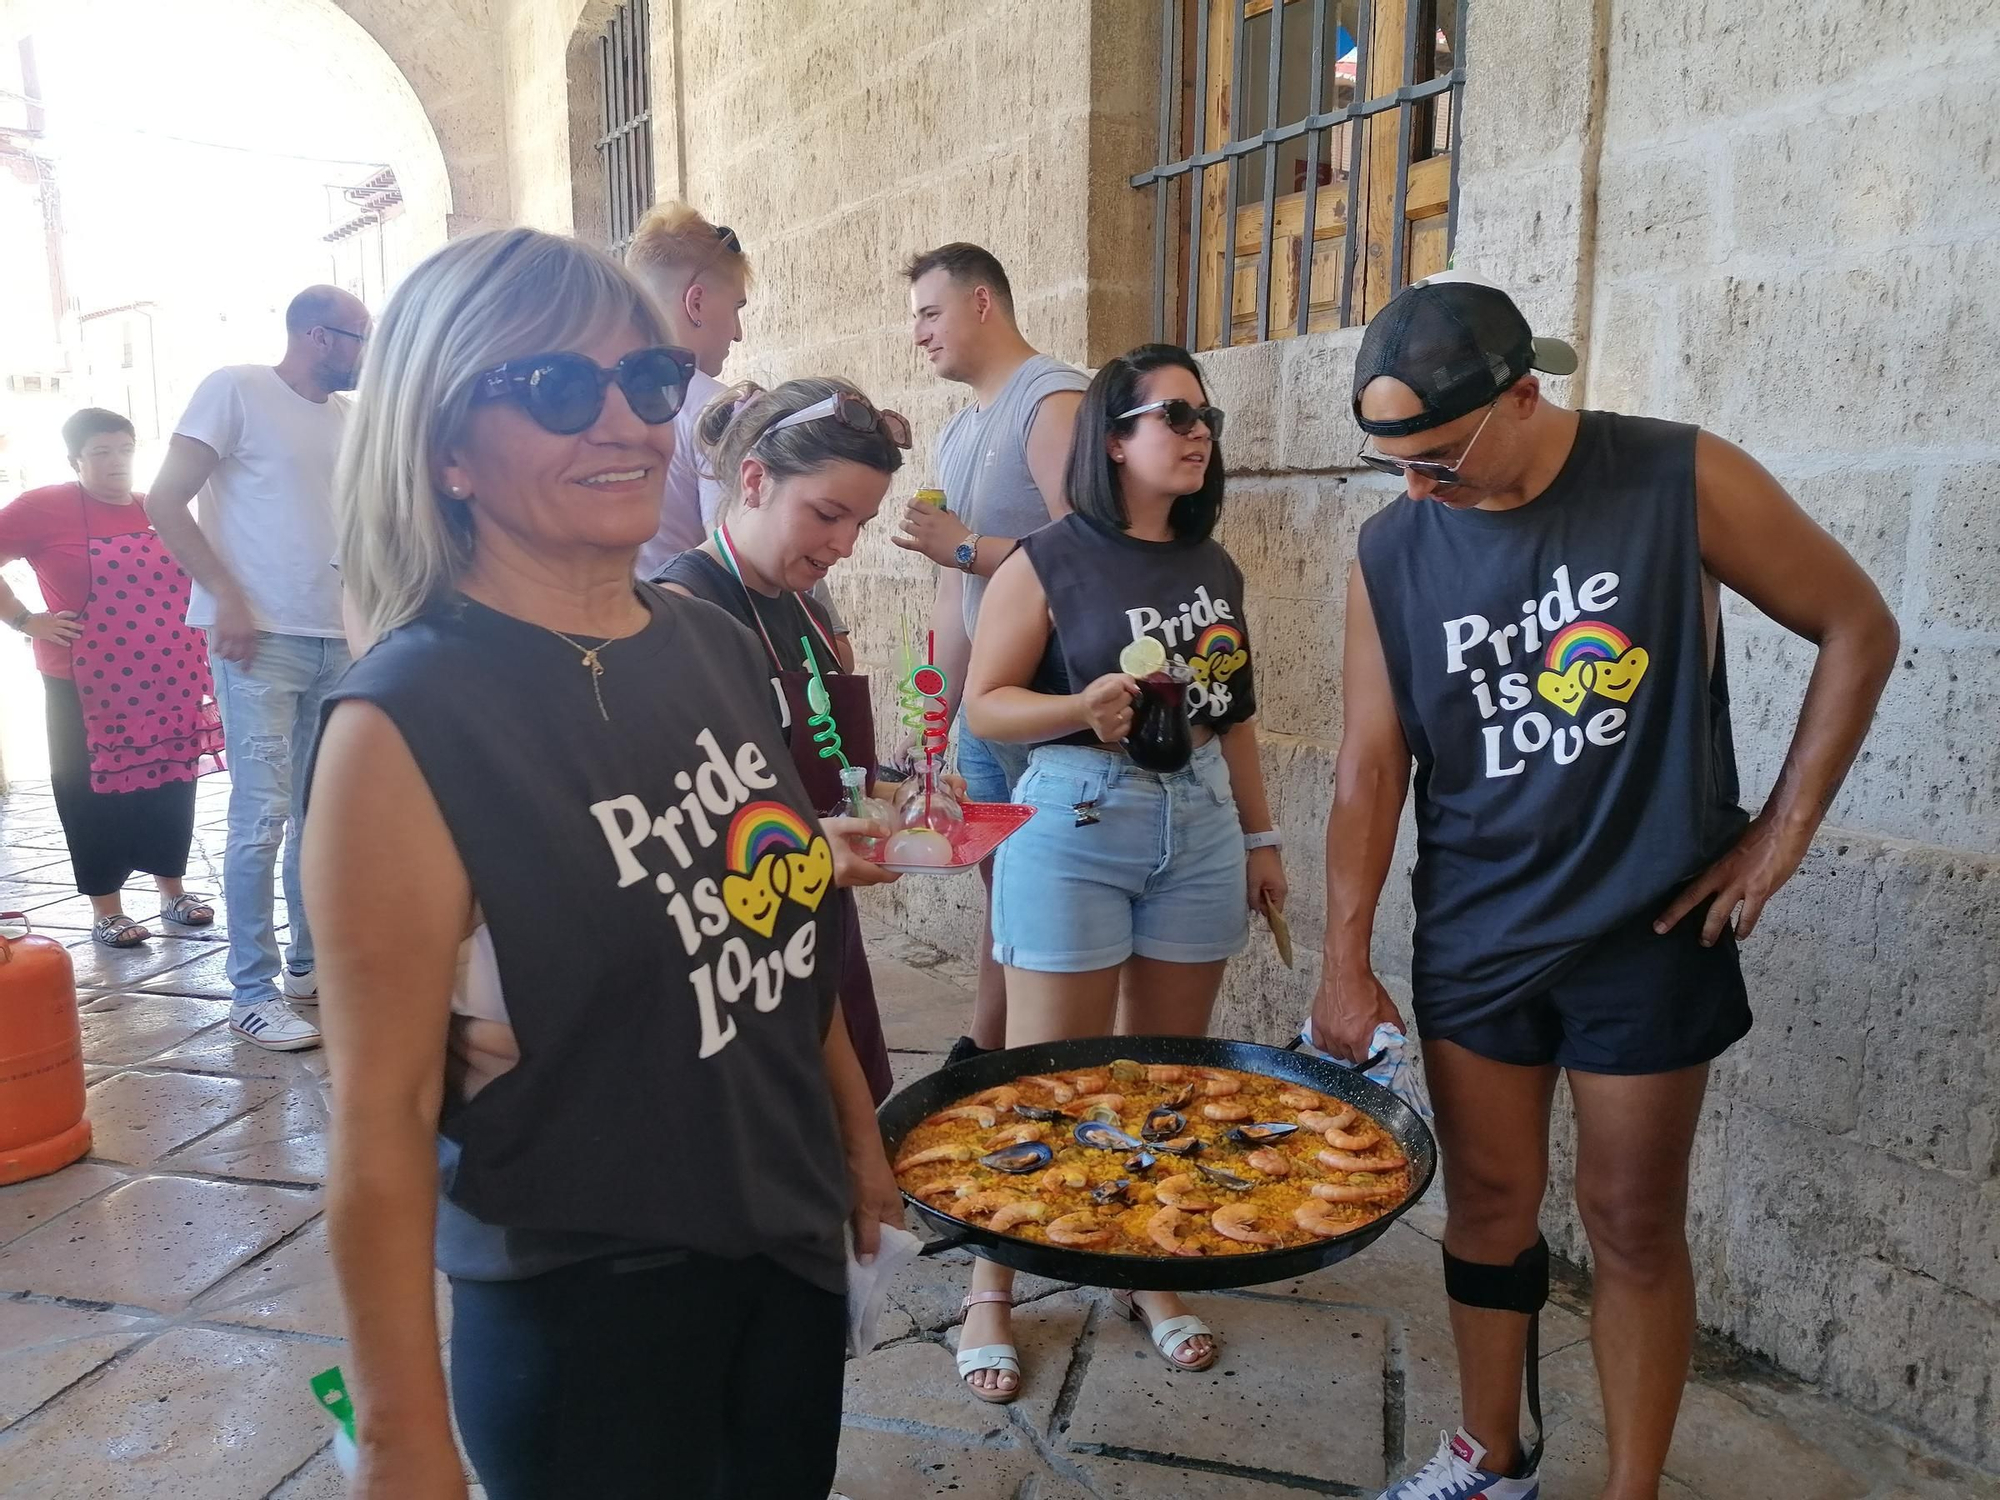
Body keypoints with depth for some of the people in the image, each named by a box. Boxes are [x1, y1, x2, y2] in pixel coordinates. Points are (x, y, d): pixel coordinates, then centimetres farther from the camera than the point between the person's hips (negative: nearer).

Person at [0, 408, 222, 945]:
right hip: (87, 684, -4)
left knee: (168, 781, 11)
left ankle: (173, 891, 25)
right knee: (95, 790, 5)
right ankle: (106, 909, 16)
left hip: (166, 680, 4)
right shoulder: (44, 508, -6)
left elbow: (194, 576, 23)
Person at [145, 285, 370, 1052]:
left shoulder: (349, 416, 13)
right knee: (262, 814, -6)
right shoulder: (235, 390, -4)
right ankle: (253, 991, 3)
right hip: (261, 639, -6)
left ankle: (310, 961, 23)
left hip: (339, 641, 6)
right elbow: (165, 502, -7)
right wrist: (227, 597, -15)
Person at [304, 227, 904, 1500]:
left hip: (791, 1245, 6)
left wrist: (859, 1135, 16)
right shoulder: (405, 728, -20)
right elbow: (381, 1117, -18)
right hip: (580, 1308, -6)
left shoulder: (719, 647, -1)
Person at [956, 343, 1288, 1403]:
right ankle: (989, 1295, 19)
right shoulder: (1049, 562, -6)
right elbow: (984, 704, -7)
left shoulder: (1213, 566, 11)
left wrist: (1260, 838, 16)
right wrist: (1082, 709, -24)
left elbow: (1235, 713, 16)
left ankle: (1152, 1274, 32)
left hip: (1201, 828, 5)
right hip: (1076, 827, -5)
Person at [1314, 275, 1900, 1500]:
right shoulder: (1393, 551, -4)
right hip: (1472, 938, 3)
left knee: (1634, 1223, 9)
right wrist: (1347, 965, -3)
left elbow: (1859, 628, -1)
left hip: (1649, 933, -2)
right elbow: (1371, 765, -2)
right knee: (1488, 1202, 13)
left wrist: (1784, 830, -5)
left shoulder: (1683, 480, -12)